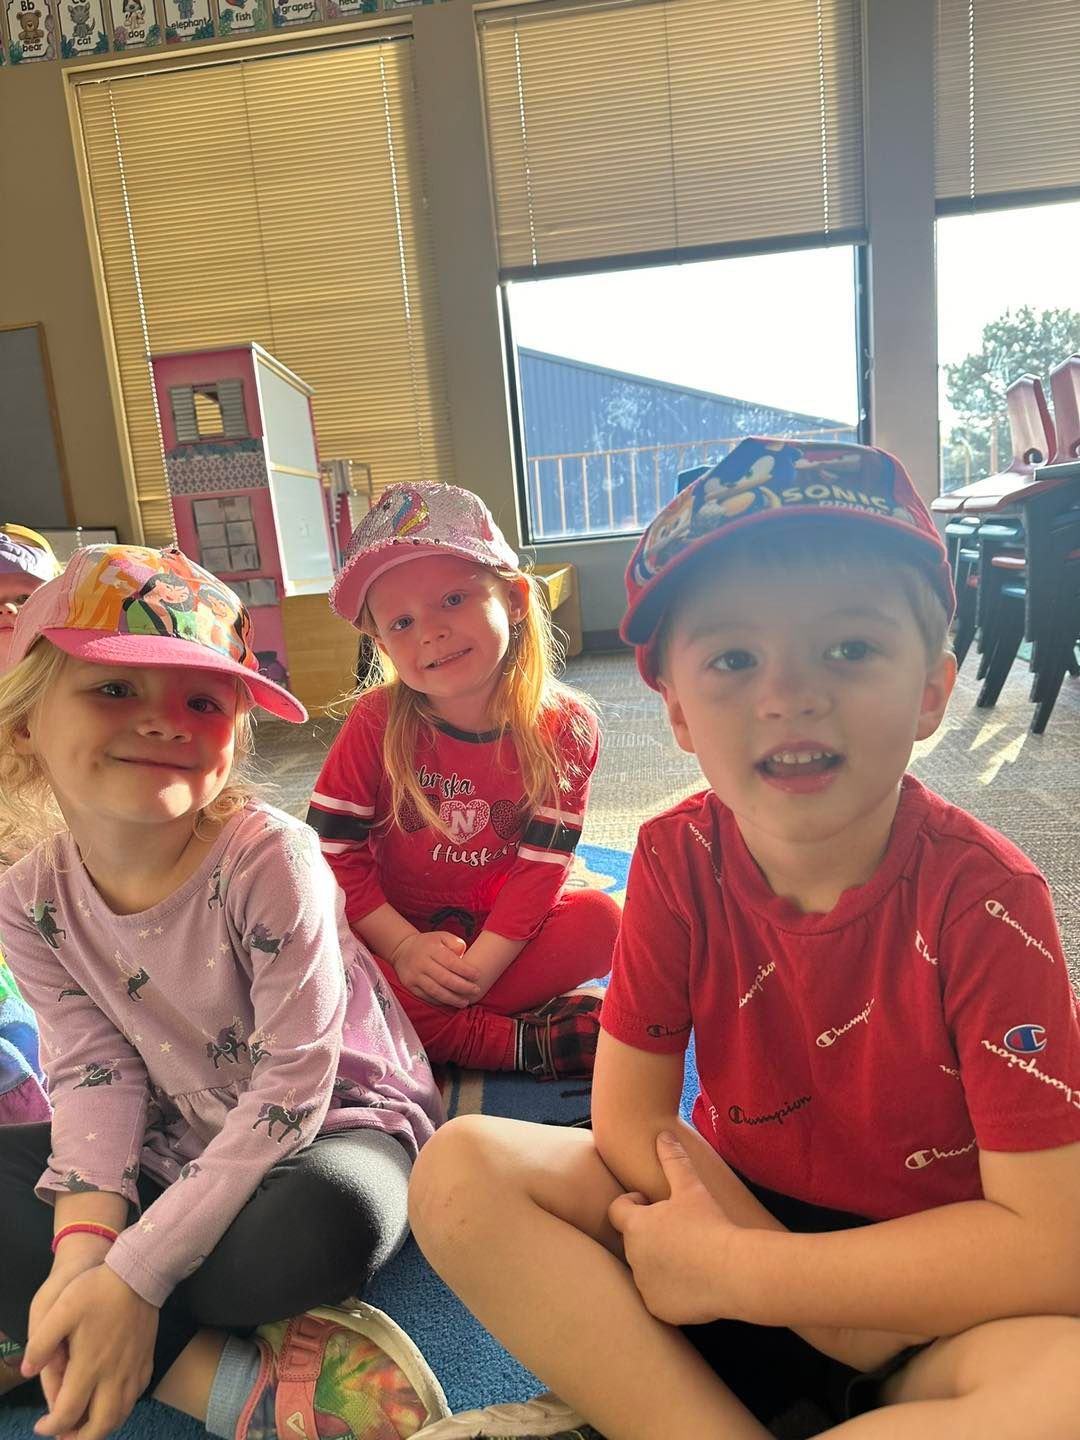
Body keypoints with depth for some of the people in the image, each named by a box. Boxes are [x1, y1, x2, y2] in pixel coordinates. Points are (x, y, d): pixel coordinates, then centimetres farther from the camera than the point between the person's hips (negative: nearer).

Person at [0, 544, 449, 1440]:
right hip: (180, 1149, 5)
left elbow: (295, 1083, -24)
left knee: (328, 1223, -37)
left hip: (332, 1122, -4)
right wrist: (81, 1246, -24)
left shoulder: (270, 859, -26)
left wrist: (135, 1275, -26)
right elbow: (95, 1076, -7)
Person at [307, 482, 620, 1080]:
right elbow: (331, 851, -12)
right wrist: (404, 948, -21)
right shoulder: (376, 723, -12)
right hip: (395, 932, 1)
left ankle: (432, 1025, -20)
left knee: (600, 919, -25)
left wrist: (478, 966, -24)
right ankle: (528, 1042, -24)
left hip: (503, 931, 0)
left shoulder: (565, 725, -13)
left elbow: (540, 865, -15)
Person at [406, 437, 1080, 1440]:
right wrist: (810, 1288, -18)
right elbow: (628, 1119, -8)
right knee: (459, 1172, -17)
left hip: (944, 1299, -1)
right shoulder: (678, 858, -13)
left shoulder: (979, 896, -22)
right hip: (740, 1212, 2)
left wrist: (728, 1267, -22)